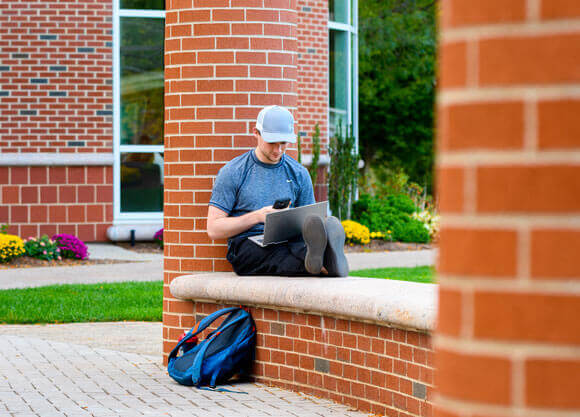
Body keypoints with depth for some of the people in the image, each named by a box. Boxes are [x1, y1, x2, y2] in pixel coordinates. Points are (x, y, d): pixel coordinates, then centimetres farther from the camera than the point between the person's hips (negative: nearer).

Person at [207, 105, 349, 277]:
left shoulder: (299, 174, 17)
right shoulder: (232, 172, 6)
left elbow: (309, 220, 21)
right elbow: (214, 229, 2)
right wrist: (257, 216, -12)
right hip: (247, 246, -3)